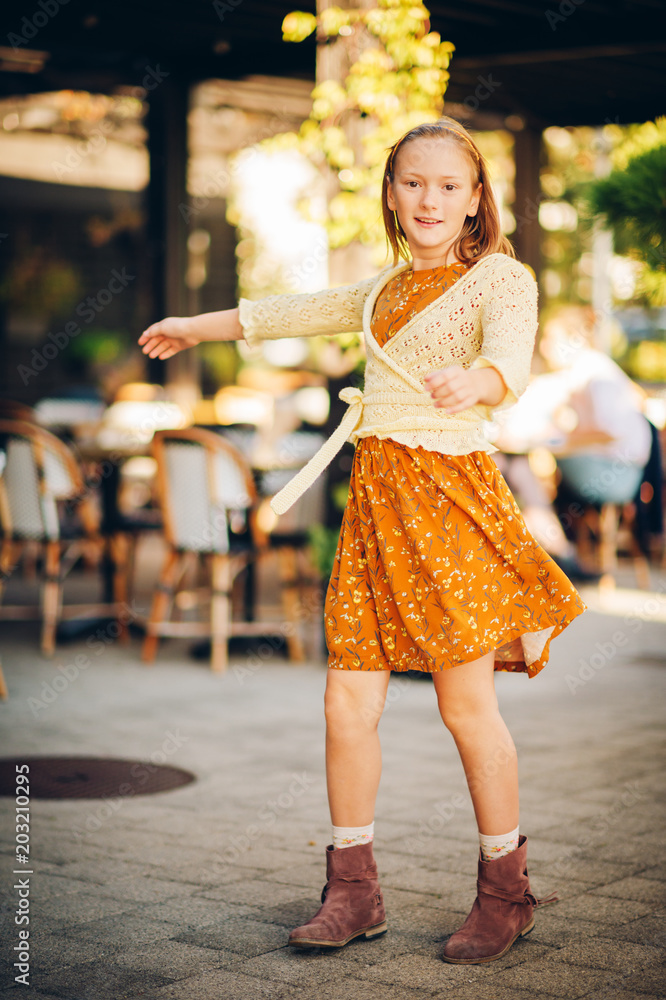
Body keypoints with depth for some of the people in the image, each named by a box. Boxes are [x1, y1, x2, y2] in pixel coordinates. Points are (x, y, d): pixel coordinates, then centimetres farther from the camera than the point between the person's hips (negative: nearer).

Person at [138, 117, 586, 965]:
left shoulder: (500, 278, -1)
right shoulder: (386, 289, 21)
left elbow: (512, 358, -21)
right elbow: (296, 313, 36)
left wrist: (472, 383, -45)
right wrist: (199, 327, 46)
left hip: (448, 489, -6)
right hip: (374, 491, 6)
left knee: (467, 703, -4)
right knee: (348, 704, 2)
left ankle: (505, 892, 12)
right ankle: (353, 890, 15)